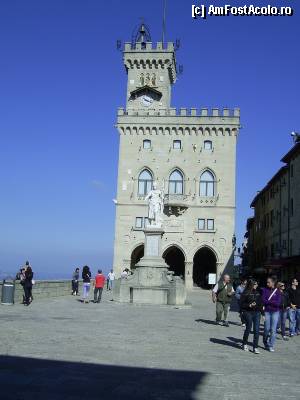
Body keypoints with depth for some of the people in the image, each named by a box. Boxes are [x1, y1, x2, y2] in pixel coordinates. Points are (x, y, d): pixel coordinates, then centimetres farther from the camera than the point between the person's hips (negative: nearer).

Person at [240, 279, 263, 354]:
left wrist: (261, 310, 9)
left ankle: (255, 347, 3)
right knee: (248, 328, 6)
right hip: (248, 312, -4)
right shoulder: (245, 293, -5)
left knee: (256, 330, -2)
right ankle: (245, 344, 29)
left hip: (257, 313, 4)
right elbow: (242, 304, -7)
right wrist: (249, 305, -19)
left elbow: (261, 302, 16)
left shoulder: (258, 292, 10)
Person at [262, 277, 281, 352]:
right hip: (267, 311, 0)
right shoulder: (264, 290, 0)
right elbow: (263, 301, -7)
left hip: (275, 312, 0)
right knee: (267, 328, 4)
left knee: (273, 329, -2)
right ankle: (266, 344, 24)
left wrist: (268, 301, -9)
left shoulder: (277, 291, -1)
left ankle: (271, 346, 7)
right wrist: (273, 302, -11)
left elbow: (278, 303, -8)